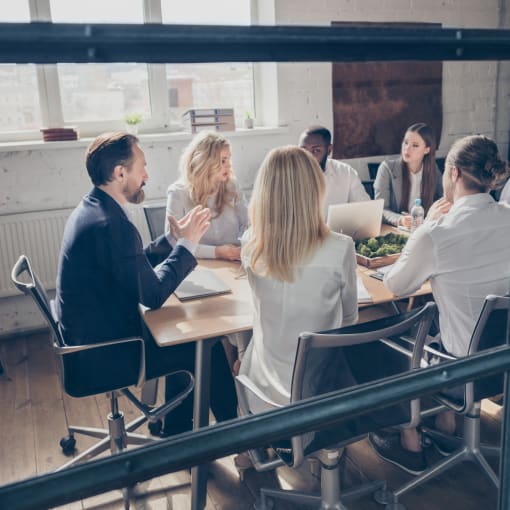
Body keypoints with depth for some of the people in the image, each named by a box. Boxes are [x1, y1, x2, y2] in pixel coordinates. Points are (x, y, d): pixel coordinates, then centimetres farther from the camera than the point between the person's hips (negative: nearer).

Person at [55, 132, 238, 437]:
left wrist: (174, 238, 3)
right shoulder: (112, 225, -28)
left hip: (91, 333, 10)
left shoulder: (92, 208, 4)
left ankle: (178, 433, 30)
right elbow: (153, 294, -22)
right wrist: (188, 243, -14)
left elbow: (138, 266, 11)